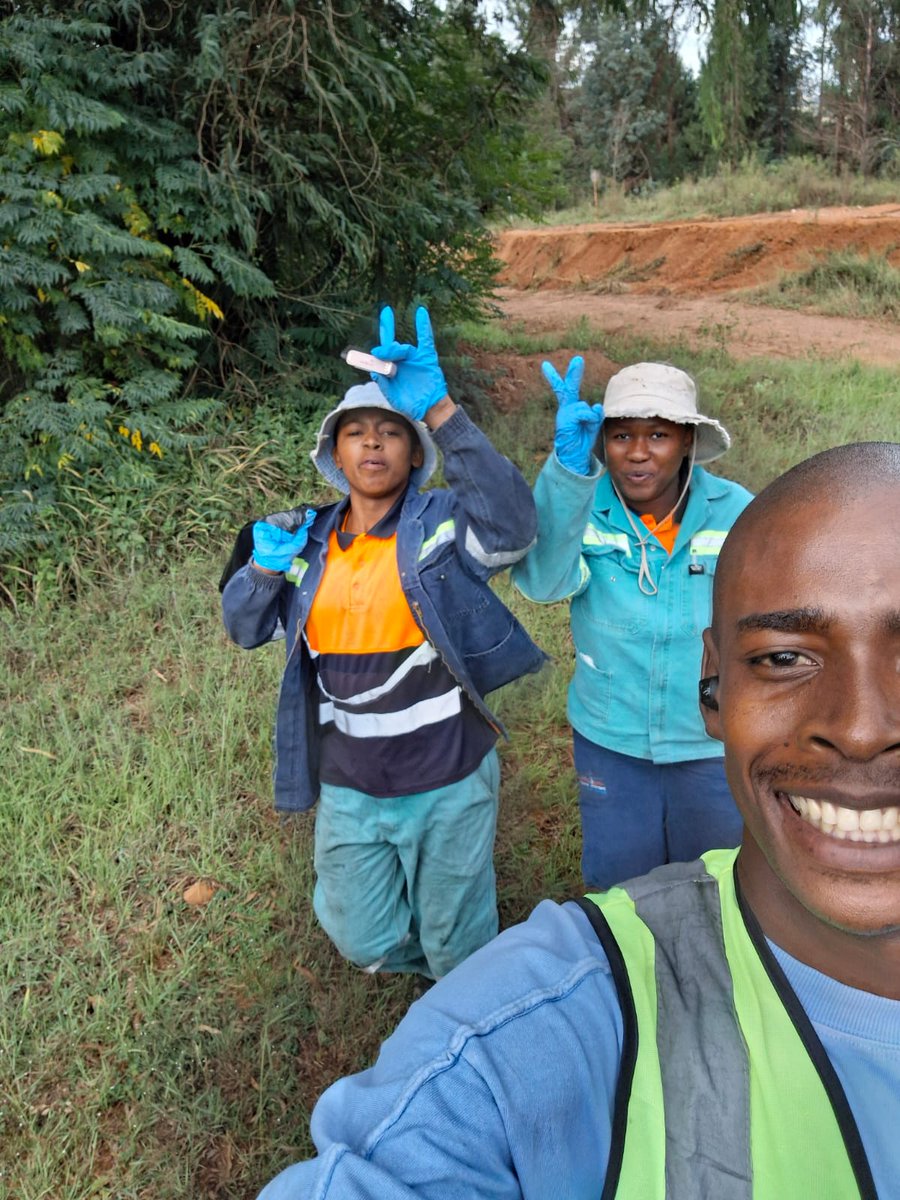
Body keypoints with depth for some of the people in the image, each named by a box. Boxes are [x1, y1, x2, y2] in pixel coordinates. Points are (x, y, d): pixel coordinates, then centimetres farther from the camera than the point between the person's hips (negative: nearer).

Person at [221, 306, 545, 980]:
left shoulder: (444, 523, -12)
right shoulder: (309, 541, 2)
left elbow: (512, 526, -34)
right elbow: (247, 629, 10)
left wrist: (440, 410, -42)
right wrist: (265, 568, -11)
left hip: (448, 782, -3)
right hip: (349, 790, 4)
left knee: (457, 944, 18)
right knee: (363, 940, 21)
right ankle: (428, 960, 56)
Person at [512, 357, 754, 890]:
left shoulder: (737, 512, -13)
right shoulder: (583, 508, -15)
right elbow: (543, 580, -36)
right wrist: (569, 468, -49)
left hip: (715, 744, 0)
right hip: (610, 741, 0)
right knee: (617, 882, 21)